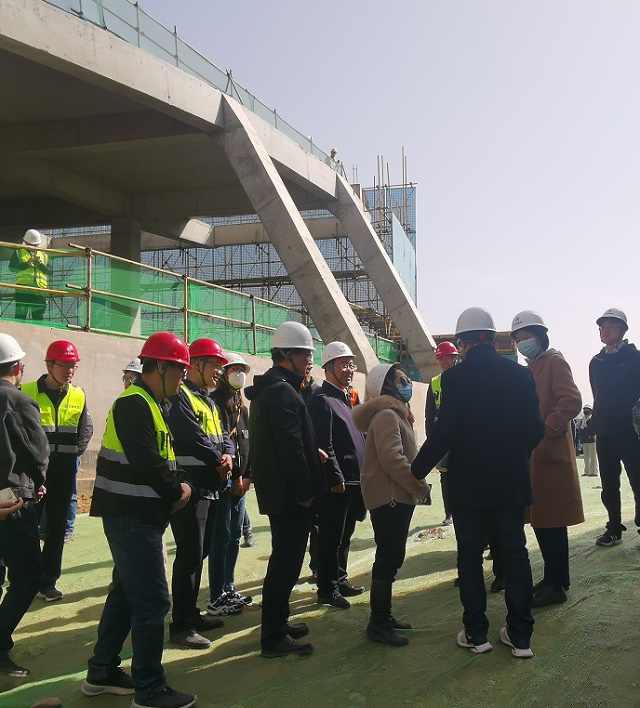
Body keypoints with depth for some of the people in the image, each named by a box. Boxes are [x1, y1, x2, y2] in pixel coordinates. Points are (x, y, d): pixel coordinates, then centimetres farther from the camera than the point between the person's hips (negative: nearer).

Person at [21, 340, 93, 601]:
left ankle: (48, 582, 19)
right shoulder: (26, 393, -6)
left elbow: (86, 429, 12)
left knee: (57, 528, 8)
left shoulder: (78, 396, 5)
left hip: (64, 471, 3)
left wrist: (76, 450, -3)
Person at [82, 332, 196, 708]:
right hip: (132, 516, -11)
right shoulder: (134, 404, -17)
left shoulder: (152, 405, 15)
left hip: (140, 514, 11)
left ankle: (102, 672, 31)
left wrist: (175, 486, 1)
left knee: (127, 591, 18)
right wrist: (177, 491, -10)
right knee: (152, 600, -5)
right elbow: (146, 462, -24)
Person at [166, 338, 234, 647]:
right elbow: (193, 438, -20)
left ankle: (191, 614, 26)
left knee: (199, 554, 16)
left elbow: (222, 436, 14)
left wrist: (228, 455, -7)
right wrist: (219, 462, -7)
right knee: (190, 556, -8)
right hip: (190, 487, -10)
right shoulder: (179, 396, -11)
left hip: (210, 488, 10)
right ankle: (181, 626, 0)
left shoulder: (207, 401, 20)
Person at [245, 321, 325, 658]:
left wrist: (310, 451, 12)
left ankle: (278, 623, 32)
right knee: (286, 563, -3)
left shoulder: (268, 388, 15)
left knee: (284, 559, 20)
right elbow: (290, 446, -25)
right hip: (289, 493, -11)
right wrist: (305, 490, -20)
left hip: (278, 491, 11)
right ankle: (274, 637, 5)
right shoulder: (282, 391, -18)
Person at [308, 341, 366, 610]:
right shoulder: (322, 400, -13)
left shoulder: (346, 398, 17)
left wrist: (361, 474, 17)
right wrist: (335, 478, -21)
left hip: (353, 480, 10)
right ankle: (327, 589, 10)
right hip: (336, 482, -9)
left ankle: (340, 580, 31)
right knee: (331, 537, 0)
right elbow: (324, 445, -20)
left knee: (344, 534, 19)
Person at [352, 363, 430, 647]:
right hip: (389, 496, -11)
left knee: (391, 558, 15)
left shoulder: (395, 413, 19)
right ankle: (378, 624, 2)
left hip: (397, 496, 11)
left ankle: (382, 617, 25)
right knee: (388, 559, -6)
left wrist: (415, 484, 12)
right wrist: (419, 485, -18)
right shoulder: (386, 415, -17)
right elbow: (392, 459, -26)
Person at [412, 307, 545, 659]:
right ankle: (520, 635, 16)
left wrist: (418, 469, -3)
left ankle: (476, 633, 15)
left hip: (468, 484, -3)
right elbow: (535, 429, 1)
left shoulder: (455, 377, -12)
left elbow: (443, 432, -16)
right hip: (512, 481, 3)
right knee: (515, 554, 11)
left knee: (470, 556, 9)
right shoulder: (520, 373, -1)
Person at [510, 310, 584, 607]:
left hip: (550, 454, -9)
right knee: (539, 519, 12)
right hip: (532, 455, 9)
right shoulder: (529, 369, 19)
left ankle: (556, 585, 4)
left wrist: (545, 430, -20)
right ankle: (553, 577, 23)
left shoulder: (554, 361, -6)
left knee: (552, 522, -4)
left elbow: (572, 402, -18)